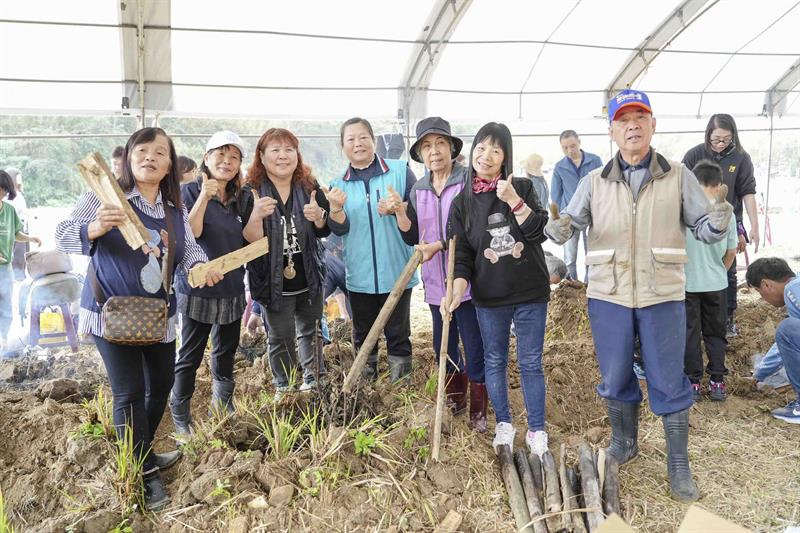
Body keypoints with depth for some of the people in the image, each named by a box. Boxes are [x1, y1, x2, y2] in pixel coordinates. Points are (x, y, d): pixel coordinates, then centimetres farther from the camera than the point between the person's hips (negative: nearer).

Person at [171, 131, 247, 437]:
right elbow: (189, 233, -22)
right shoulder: (190, 191, -8)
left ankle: (222, 405, 35)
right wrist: (204, 196, -29)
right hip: (197, 289, -6)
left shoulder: (238, 199, 8)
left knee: (226, 352, 17)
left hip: (232, 289, 6)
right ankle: (181, 419, 17)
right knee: (190, 356, 3)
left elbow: (247, 242, 10)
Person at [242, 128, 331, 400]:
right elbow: (248, 242, -13)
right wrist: (256, 216, -32)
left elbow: (325, 231, 7)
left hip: (309, 278, 3)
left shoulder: (310, 187, 0)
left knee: (310, 332, 16)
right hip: (274, 281, -3)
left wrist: (318, 217, -16)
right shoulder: (252, 192, -10)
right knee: (280, 338, 8)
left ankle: (312, 381, 34)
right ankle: (284, 388, 27)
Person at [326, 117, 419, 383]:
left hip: (397, 272, -3)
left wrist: (399, 207, -22)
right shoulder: (339, 184, 5)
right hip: (360, 276, 3)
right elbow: (339, 229, -4)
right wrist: (336, 209, -24)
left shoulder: (400, 171, -3)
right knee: (363, 336, 16)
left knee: (398, 334, 8)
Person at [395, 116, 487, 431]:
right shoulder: (418, 190, 8)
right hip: (436, 283, 6)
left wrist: (440, 245, -20)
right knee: (444, 346, 18)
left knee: (474, 348, 3)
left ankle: (478, 411, 21)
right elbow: (412, 238, 8)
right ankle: (455, 400, 39)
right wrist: (399, 212, -8)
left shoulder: (469, 181, -10)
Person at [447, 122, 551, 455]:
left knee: (530, 363, 7)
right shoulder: (461, 203, 0)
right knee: (495, 362, 12)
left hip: (530, 292, -1)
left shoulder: (522, 188, -1)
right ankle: (504, 425, 30)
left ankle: (537, 430, 20)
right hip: (488, 297, 1)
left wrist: (513, 199, -20)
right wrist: (457, 290, -18)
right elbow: (462, 255, -2)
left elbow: (540, 232, -10)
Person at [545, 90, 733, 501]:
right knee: (615, 378, 13)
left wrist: (716, 225, -21)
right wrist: (559, 229, -25)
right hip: (608, 296, 1)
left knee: (669, 382, 5)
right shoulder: (594, 182, 3)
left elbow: (701, 226, 2)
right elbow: (572, 221, -2)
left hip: (662, 296, -1)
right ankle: (623, 444, 36)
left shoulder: (678, 176, 2)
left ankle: (679, 465, 22)